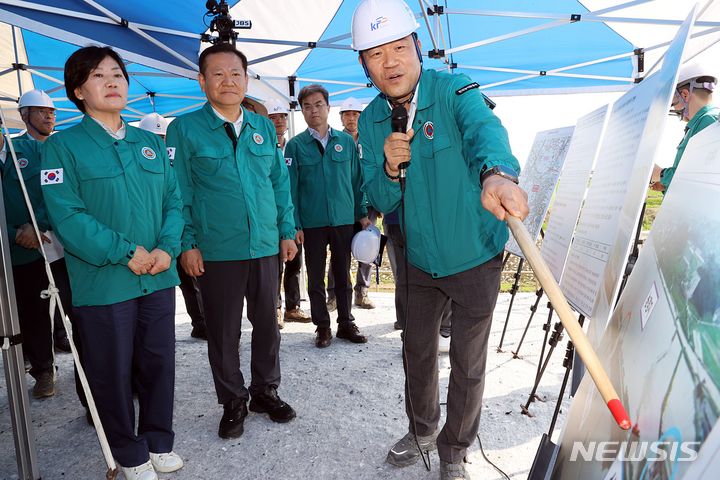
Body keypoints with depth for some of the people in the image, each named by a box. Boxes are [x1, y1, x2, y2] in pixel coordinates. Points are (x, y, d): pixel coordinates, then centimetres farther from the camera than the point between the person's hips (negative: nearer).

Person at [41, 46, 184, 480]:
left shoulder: (151, 144, 11)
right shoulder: (63, 145, -2)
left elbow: (174, 200, 7)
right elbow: (66, 214, -12)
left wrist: (167, 248, -9)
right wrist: (126, 253, -18)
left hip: (159, 277, 4)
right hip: (102, 281, -4)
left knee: (159, 361, 13)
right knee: (112, 370, 9)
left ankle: (159, 441, 33)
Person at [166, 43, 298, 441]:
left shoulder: (264, 127, 9)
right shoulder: (185, 128, -2)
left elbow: (280, 182, 11)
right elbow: (179, 192, -3)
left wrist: (287, 230, 7)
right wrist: (187, 244, -8)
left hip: (265, 245, 4)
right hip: (215, 252, -3)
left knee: (267, 324, 13)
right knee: (223, 331, 9)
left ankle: (265, 392, 33)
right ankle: (233, 403, 28)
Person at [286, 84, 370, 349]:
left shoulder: (346, 141, 4)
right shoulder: (295, 145, -1)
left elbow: (356, 180, 7)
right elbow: (291, 187, -3)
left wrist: (362, 214, 5)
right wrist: (294, 224, -9)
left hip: (344, 219, 1)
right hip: (312, 223, -1)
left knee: (342, 275, 13)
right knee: (316, 278, 9)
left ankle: (346, 323, 26)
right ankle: (322, 327, 23)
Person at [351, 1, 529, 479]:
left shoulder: (454, 90, -16)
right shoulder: (371, 121, -2)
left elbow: (484, 128, -40)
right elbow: (380, 202, -2)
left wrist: (497, 172, -63)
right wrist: (390, 168, -25)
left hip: (475, 258, -4)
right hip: (421, 260, 4)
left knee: (468, 363, 9)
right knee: (417, 350, 19)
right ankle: (422, 429, 46)